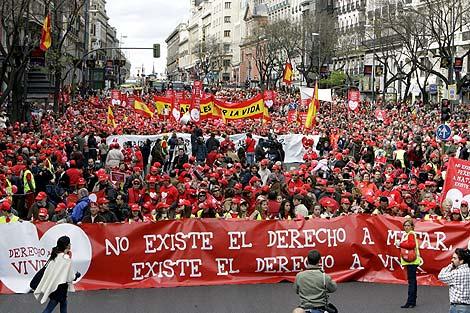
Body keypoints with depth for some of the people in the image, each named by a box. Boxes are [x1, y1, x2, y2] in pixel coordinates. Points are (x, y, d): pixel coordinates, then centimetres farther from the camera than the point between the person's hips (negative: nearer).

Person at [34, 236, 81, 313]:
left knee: (63, 303, 22)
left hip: (52, 285, 8)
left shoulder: (55, 255, 3)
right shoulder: (66, 259, -19)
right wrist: (76, 275, 4)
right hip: (59, 287, -8)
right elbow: (69, 277, -15)